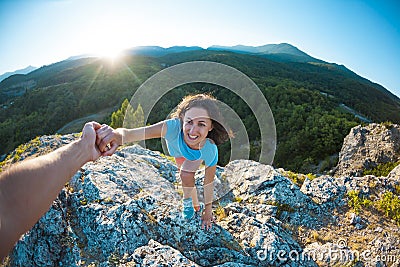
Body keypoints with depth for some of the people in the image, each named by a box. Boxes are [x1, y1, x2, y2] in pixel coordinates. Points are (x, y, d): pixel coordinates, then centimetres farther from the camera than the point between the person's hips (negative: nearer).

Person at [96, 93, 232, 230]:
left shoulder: (210, 150, -45)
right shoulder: (173, 127, -51)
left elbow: (209, 182, -28)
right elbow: (132, 133, -64)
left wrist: (208, 209, -15)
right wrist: (118, 134, -87)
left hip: (198, 155, -1)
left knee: (186, 174, -22)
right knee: (184, 174, 17)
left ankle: (188, 202, 10)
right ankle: (196, 206, 45)